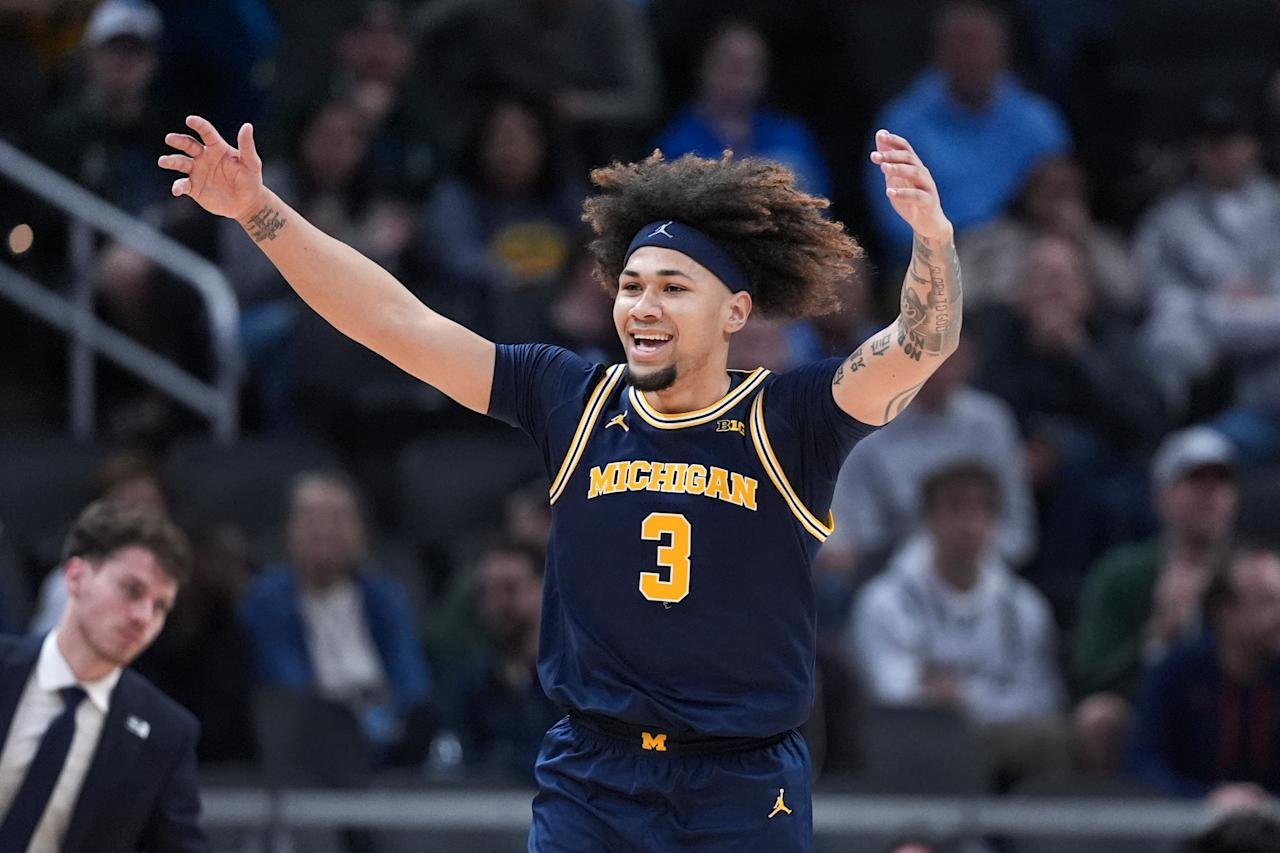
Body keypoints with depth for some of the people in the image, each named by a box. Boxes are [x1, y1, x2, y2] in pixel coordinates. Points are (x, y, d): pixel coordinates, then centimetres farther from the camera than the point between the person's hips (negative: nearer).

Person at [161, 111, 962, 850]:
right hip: (592, 788, 2)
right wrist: (260, 210, -5)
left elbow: (923, 343, -21)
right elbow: (399, 323, 1)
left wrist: (933, 236, -42)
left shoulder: (788, 423, -5)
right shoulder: (577, 403, 2)